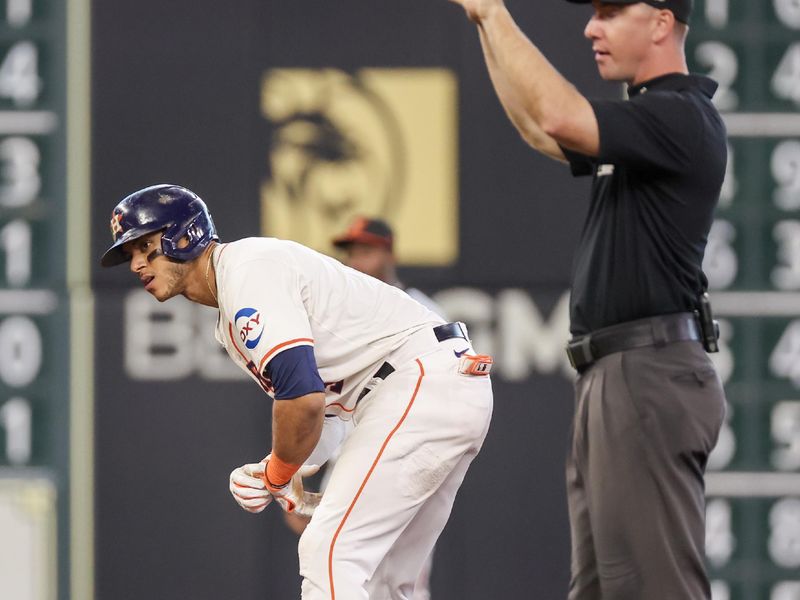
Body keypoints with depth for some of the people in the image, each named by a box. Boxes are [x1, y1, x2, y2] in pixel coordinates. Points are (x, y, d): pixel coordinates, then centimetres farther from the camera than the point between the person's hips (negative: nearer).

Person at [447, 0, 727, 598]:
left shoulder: (681, 117, -13)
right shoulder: (647, 116, 19)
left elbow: (559, 117, -27)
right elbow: (541, 130, 31)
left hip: (652, 375, -11)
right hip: (611, 373, 11)